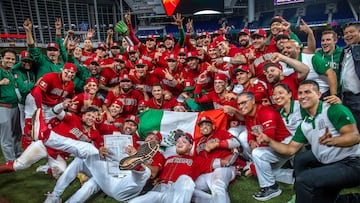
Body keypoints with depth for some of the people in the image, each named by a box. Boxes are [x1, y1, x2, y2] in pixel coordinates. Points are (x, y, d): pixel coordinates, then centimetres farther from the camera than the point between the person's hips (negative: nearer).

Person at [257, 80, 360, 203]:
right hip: (328, 164, 9)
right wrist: (269, 141, -2)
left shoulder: (333, 109, -12)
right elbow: (290, 149, 11)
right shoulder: (304, 125, 10)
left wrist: (332, 141, -41)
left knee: (303, 179, -24)